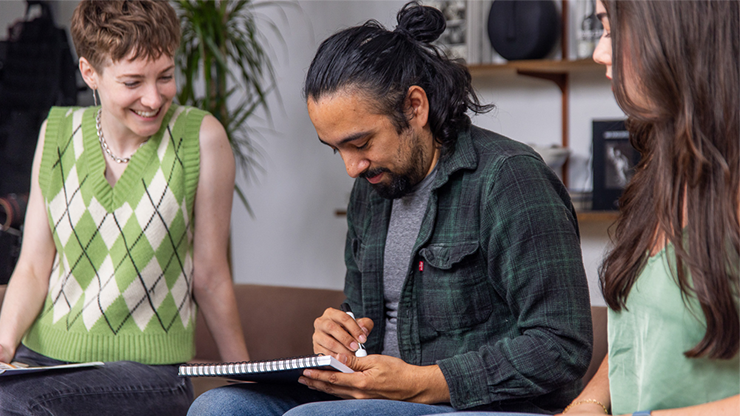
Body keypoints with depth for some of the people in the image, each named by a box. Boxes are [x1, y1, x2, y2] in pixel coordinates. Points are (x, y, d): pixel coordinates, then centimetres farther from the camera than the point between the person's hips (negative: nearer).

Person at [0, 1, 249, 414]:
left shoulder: (201, 137, -5)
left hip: (149, 368, -3)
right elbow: (34, 268, 6)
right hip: (42, 355, 4)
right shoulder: (57, 134, 6)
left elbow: (209, 276, 1)